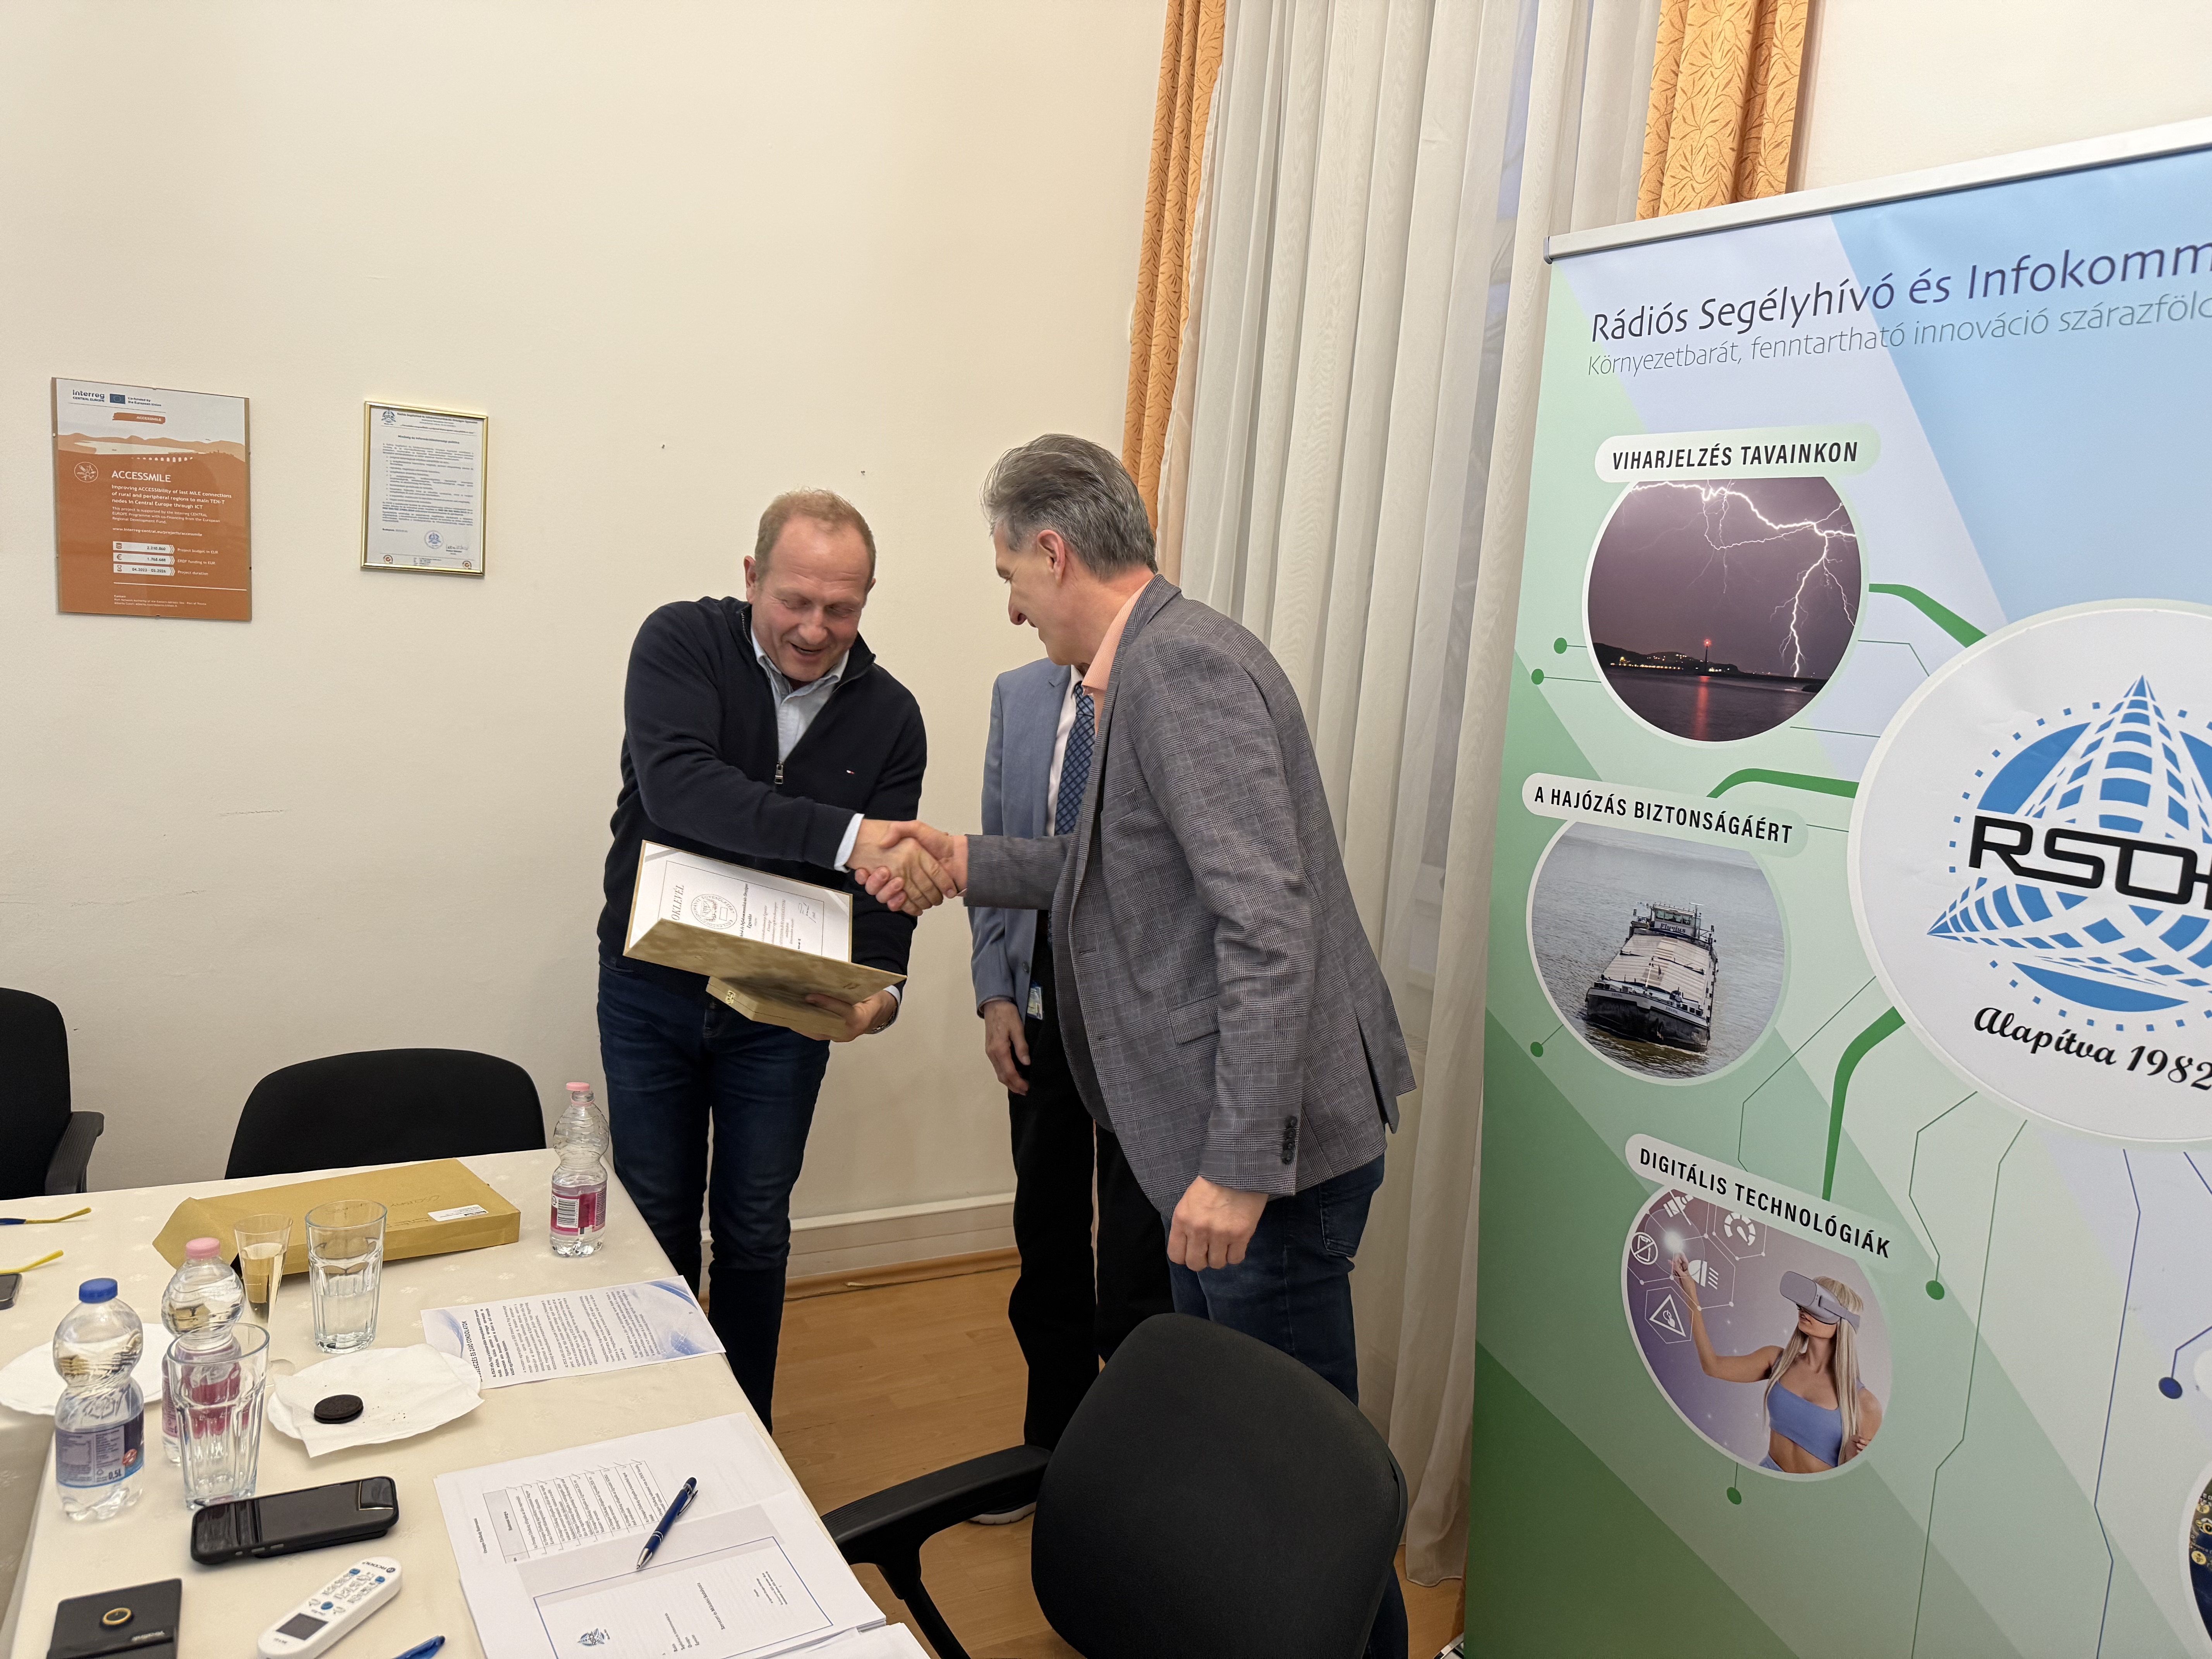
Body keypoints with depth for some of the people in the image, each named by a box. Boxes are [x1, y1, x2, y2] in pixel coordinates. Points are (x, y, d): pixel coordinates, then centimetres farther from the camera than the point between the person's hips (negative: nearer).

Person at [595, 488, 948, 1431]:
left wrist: (880, 983, -29)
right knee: (658, 1223, 13)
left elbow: (886, 881, -8)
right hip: (651, 989, -1)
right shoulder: (682, 643, -15)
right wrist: (843, 836, -43)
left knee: (756, 1233, 11)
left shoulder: (889, 715, -7)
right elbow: (679, 790, -33)